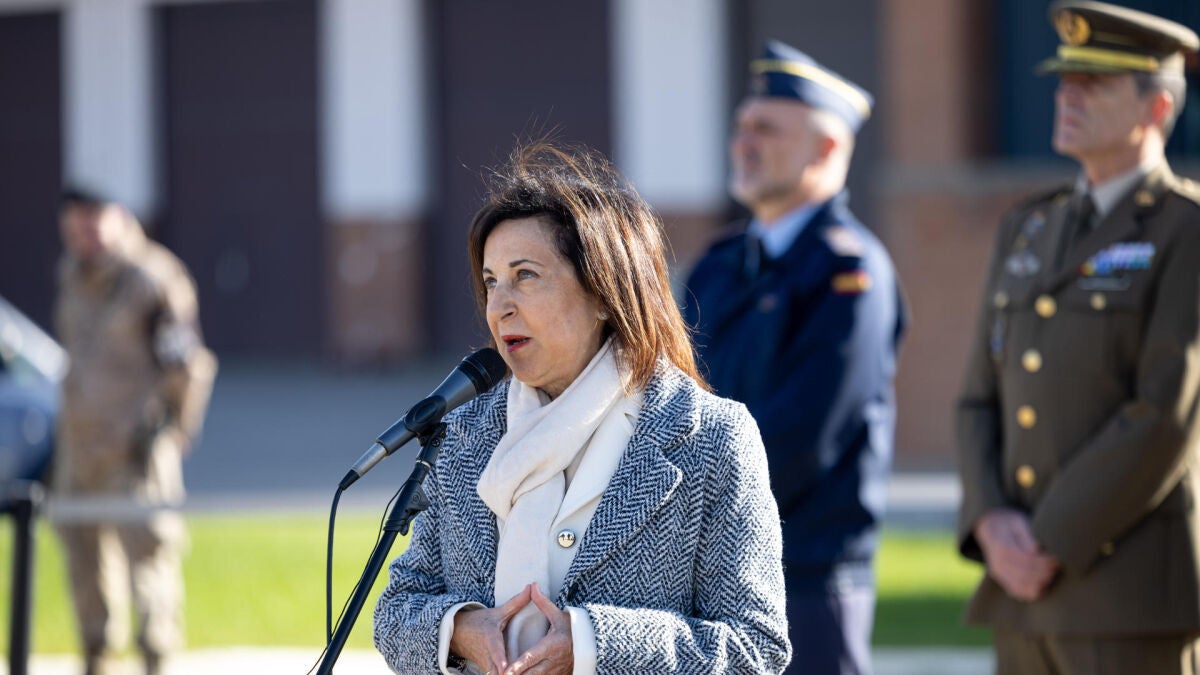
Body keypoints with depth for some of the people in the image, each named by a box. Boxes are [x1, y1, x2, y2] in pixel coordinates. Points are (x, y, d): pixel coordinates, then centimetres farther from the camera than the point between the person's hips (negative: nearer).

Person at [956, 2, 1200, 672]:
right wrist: (993, 523, -4)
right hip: (1032, 590, 7)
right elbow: (984, 401, 15)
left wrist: (1054, 544, -15)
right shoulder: (1030, 230, 16)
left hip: (1142, 589, -7)